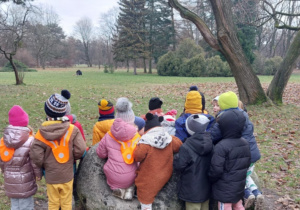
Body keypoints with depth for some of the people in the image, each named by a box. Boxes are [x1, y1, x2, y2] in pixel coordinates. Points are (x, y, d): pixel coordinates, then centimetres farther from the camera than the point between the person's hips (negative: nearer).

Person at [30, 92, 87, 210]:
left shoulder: (42, 133, -16)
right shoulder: (72, 130, -16)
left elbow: (36, 156, -17)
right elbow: (80, 150, -16)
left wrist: (43, 166, 4)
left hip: (51, 177, 0)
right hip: (67, 175, 0)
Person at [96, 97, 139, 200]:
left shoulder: (109, 136, -6)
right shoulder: (137, 137, -10)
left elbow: (101, 154, 6)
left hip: (112, 177, 1)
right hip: (130, 177, -1)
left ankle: (117, 188, 6)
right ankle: (129, 189, 5)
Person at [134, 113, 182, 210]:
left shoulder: (145, 141, -23)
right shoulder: (169, 138, -7)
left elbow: (137, 157, -19)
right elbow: (178, 145, 10)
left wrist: (137, 146, -1)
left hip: (148, 181, -4)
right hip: (165, 176, 5)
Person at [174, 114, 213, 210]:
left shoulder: (186, 146, -23)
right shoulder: (210, 143, -5)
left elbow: (179, 166, -17)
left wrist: (176, 158, 2)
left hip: (192, 189, -5)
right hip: (206, 188, 6)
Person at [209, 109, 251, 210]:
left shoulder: (221, 146, -26)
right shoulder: (245, 143, -1)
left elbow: (216, 169, -23)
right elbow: (248, 162, 11)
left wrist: (211, 180, -4)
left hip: (225, 188, -7)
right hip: (239, 185, 7)